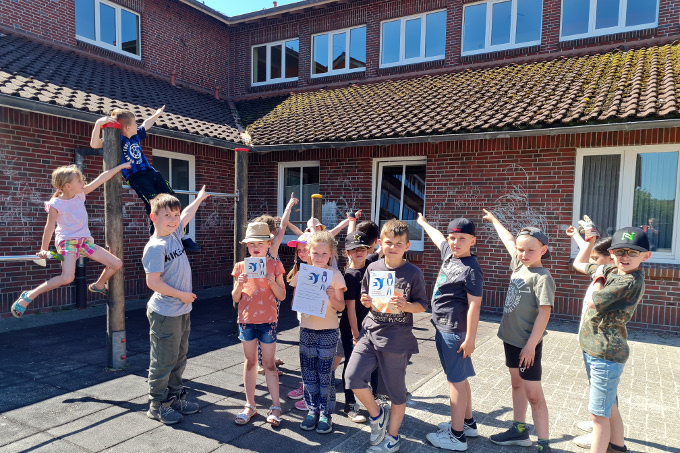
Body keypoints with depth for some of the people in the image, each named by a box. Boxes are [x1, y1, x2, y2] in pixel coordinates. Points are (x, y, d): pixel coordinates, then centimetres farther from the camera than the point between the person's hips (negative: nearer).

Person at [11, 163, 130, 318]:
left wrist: (120, 166, 1)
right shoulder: (55, 204, -12)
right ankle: (28, 296, -13)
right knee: (67, 278, -29)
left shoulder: (80, 194, 2)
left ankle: (98, 285, 30)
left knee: (117, 264, 3)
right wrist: (44, 249, -4)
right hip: (67, 241, -7)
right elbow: (50, 227, -8)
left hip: (85, 240, 7)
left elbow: (101, 179, 0)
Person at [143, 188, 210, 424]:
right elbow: (153, 282, -21)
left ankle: (175, 397, 32)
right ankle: (157, 405, 20)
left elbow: (187, 214, 25)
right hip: (165, 314, -8)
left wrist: (200, 198, 40)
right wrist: (181, 295, -14)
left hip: (183, 311, 9)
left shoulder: (175, 234, 6)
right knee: (163, 361, 4)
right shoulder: (155, 247, -18)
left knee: (179, 358, 18)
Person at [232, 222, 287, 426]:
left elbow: (282, 296, -2)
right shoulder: (240, 267, 3)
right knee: (250, 362, 11)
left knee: (269, 363, 4)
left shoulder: (275, 266, -1)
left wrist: (272, 281, -19)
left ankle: (275, 407, 14)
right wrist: (240, 284, -15)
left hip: (267, 319, -2)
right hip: (246, 319, 2)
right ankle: (250, 406, 23)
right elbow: (235, 298, 4)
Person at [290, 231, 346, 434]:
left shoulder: (335, 275, -7)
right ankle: (312, 410, 26)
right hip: (307, 328, 3)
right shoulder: (302, 273, 0)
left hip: (328, 330, -3)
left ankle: (326, 413, 18)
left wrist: (332, 297, -24)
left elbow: (341, 307, -5)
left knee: (326, 374, 3)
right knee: (308, 372, 10)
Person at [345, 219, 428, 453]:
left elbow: (422, 305, -2)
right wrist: (366, 301, -7)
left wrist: (406, 306, -21)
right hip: (371, 331, 3)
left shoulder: (413, 273, -6)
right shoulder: (373, 268, 4)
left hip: (397, 338, -3)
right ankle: (377, 414, 20)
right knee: (353, 377, -8)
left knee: (396, 390, 9)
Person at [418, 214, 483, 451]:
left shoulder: (471, 269, -15)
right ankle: (468, 422, 33)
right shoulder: (449, 254, 9)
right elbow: (437, 237, 30)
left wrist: (470, 339, -19)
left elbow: (474, 305, -17)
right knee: (459, 378, 18)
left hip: (455, 331, -9)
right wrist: (423, 223, 46)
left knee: (456, 380, -2)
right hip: (443, 327, 9)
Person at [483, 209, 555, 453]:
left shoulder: (542, 277, -17)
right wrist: (493, 219, 32)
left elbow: (544, 313, -20)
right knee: (517, 384, 18)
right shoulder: (519, 265, 4)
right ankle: (519, 430, 32)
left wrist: (531, 344, -22)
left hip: (527, 344, -8)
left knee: (533, 394, -1)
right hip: (510, 338, 8)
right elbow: (509, 240, 20)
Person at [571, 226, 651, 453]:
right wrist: (589, 238, 15)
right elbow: (579, 264, 20)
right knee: (610, 408, 25)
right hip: (592, 348, 9)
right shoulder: (610, 270, 5)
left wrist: (598, 279, -5)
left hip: (607, 354, -9)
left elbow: (594, 303, -20)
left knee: (599, 415, 1)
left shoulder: (631, 281, -21)